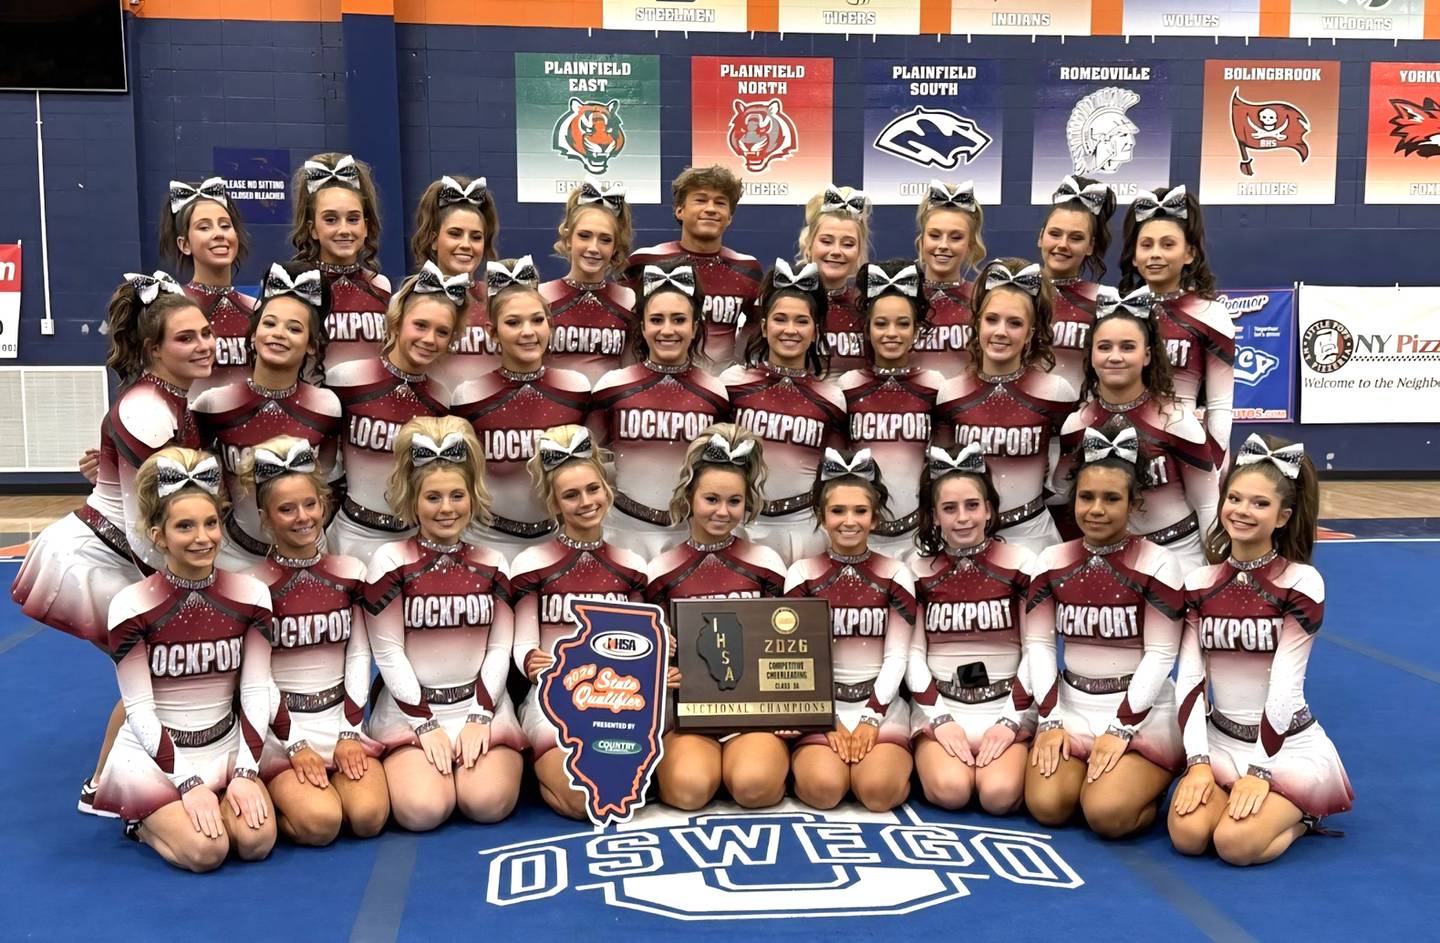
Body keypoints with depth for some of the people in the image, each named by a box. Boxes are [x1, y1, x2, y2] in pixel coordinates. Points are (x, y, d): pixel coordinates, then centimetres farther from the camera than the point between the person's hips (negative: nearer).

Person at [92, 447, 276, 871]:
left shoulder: (250, 595, -4)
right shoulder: (131, 606, -13)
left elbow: (255, 692, -3)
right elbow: (140, 709, -12)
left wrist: (245, 772, -14)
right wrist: (189, 784, -19)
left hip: (226, 747, 3)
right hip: (155, 753, -3)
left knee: (257, 841, -21)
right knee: (206, 850, -25)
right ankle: (143, 820, 9)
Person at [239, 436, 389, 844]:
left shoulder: (351, 573, 5)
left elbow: (359, 656, 4)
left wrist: (349, 733, -6)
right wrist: (295, 744, -14)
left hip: (341, 716, 4)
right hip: (279, 724, -3)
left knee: (369, 816, -20)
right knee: (319, 822, -26)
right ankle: (270, 801, 6)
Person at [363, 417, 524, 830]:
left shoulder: (492, 564, 9)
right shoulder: (390, 561, -2)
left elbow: (500, 649, 5)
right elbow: (388, 652, -5)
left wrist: (479, 717, -9)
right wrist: (426, 724, -12)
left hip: (481, 706, 2)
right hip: (411, 709, -2)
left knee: (488, 803, -23)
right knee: (422, 809, -25)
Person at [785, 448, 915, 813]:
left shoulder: (895, 574, 5)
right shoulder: (802, 574, 4)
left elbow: (896, 656, 0)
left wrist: (872, 717, -12)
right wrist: (828, 720, -12)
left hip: (881, 701, 0)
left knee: (879, 790, -27)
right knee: (823, 788, -27)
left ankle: (900, 763, 5)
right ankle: (804, 761, 5)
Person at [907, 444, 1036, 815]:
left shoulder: (1021, 563, 0)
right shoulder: (918, 569, 4)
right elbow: (913, 652, 2)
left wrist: (1011, 720, -10)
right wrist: (939, 719, -10)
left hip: (1005, 705, 0)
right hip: (940, 705, 0)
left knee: (999, 795, -25)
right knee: (950, 790, -27)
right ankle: (928, 758, 5)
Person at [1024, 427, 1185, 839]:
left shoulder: (1157, 563, -8)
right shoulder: (1052, 561, 4)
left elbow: (1160, 655, -10)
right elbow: (1039, 644, 2)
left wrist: (1122, 729, -16)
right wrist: (1051, 721, -8)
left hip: (1141, 710, -3)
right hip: (1071, 706, 4)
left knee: (1106, 813, -23)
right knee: (1046, 805, -17)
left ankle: (1147, 782, 9)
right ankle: (1090, 768, 14)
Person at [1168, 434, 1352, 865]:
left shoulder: (1301, 582, -11)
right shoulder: (1199, 584, 2)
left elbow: (1285, 682, -16)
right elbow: (1190, 678, -4)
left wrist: (1259, 772, -20)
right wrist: (1197, 761, -15)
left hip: (1287, 744, -4)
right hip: (1220, 739, 4)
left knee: (1237, 842, -25)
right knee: (1187, 834, -20)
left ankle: (1303, 813, 8)